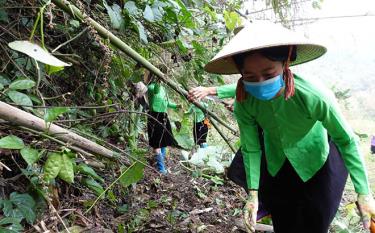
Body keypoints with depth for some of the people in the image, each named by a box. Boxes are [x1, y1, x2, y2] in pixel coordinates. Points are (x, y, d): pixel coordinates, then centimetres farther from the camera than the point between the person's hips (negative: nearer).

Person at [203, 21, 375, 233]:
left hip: (318, 163, -2)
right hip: (277, 167, 3)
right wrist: (253, 193, -17)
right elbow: (251, 149, -13)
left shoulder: (313, 97, -36)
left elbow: (347, 140, -22)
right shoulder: (243, 105, -27)